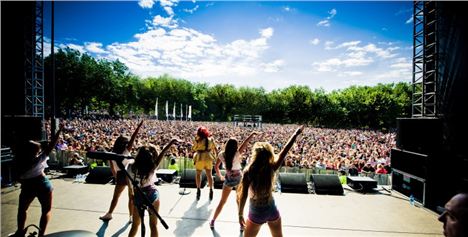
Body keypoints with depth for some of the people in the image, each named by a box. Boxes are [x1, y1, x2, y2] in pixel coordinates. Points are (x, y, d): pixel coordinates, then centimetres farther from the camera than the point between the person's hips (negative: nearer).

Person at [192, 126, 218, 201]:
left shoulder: (198, 140, -10)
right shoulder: (210, 139, 1)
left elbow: (193, 149, -1)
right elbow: (215, 149, 7)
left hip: (200, 158, -3)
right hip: (208, 158, 3)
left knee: (198, 174, 13)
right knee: (209, 175, 14)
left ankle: (198, 190, 8)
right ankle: (211, 190, 17)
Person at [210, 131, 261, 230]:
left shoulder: (221, 155, -8)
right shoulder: (237, 154, -17)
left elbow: (216, 167, 2)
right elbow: (245, 143, -15)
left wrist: (220, 176, 16)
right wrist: (252, 133, -8)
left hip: (228, 179, 1)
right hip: (238, 178, -1)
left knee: (222, 201, 17)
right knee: (239, 201, 18)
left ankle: (213, 221, 25)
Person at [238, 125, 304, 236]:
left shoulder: (248, 172, -21)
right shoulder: (271, 168, -14)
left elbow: (243, 196, -17)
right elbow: (284, 151, -6)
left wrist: (240, 214, -4)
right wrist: (296, 134, 3)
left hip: (256, 213, -3)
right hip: (272, 211, 3)